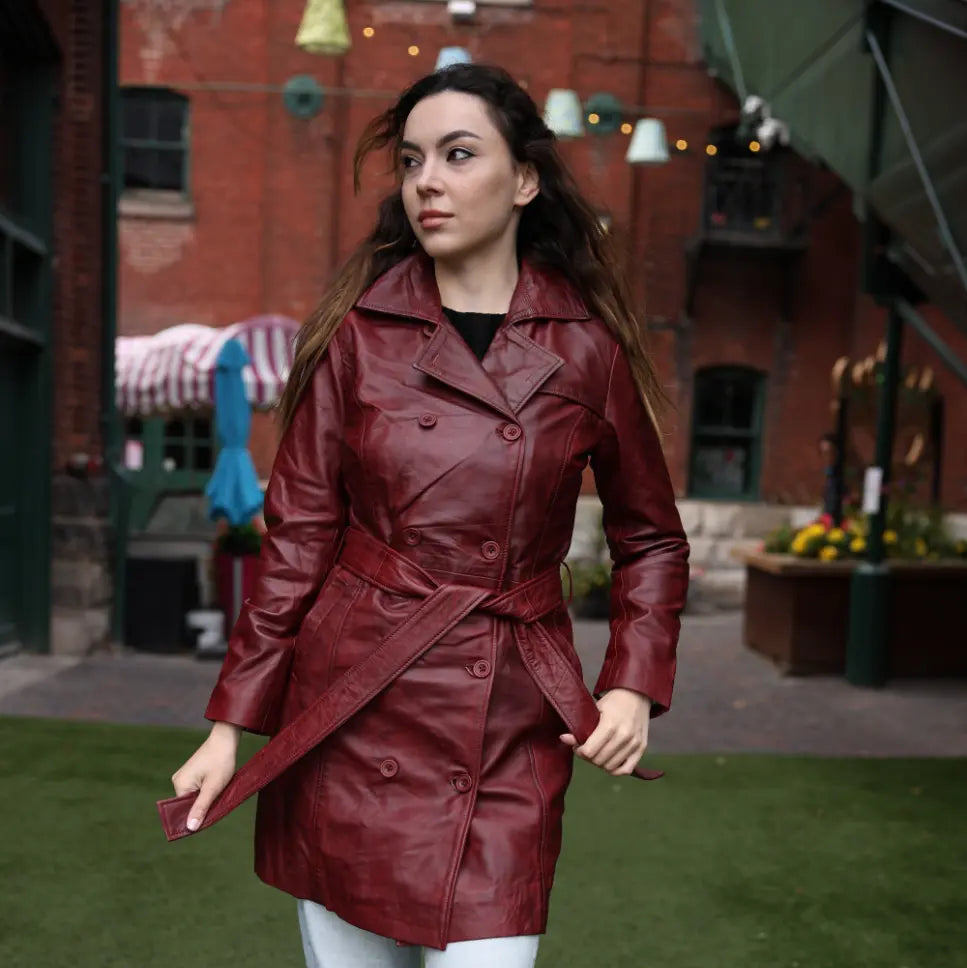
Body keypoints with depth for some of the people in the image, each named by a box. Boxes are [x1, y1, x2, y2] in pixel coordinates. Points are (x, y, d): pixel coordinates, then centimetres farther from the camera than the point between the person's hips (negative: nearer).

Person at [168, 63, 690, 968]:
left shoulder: (588, 348, 0)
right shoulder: (358, 332, 0)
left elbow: (650, 537, 10)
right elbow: (297, 536, 2)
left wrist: (634, 686, -2)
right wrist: (230, 724, 1)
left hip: (509, 730, 0)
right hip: (350, 716, 1)